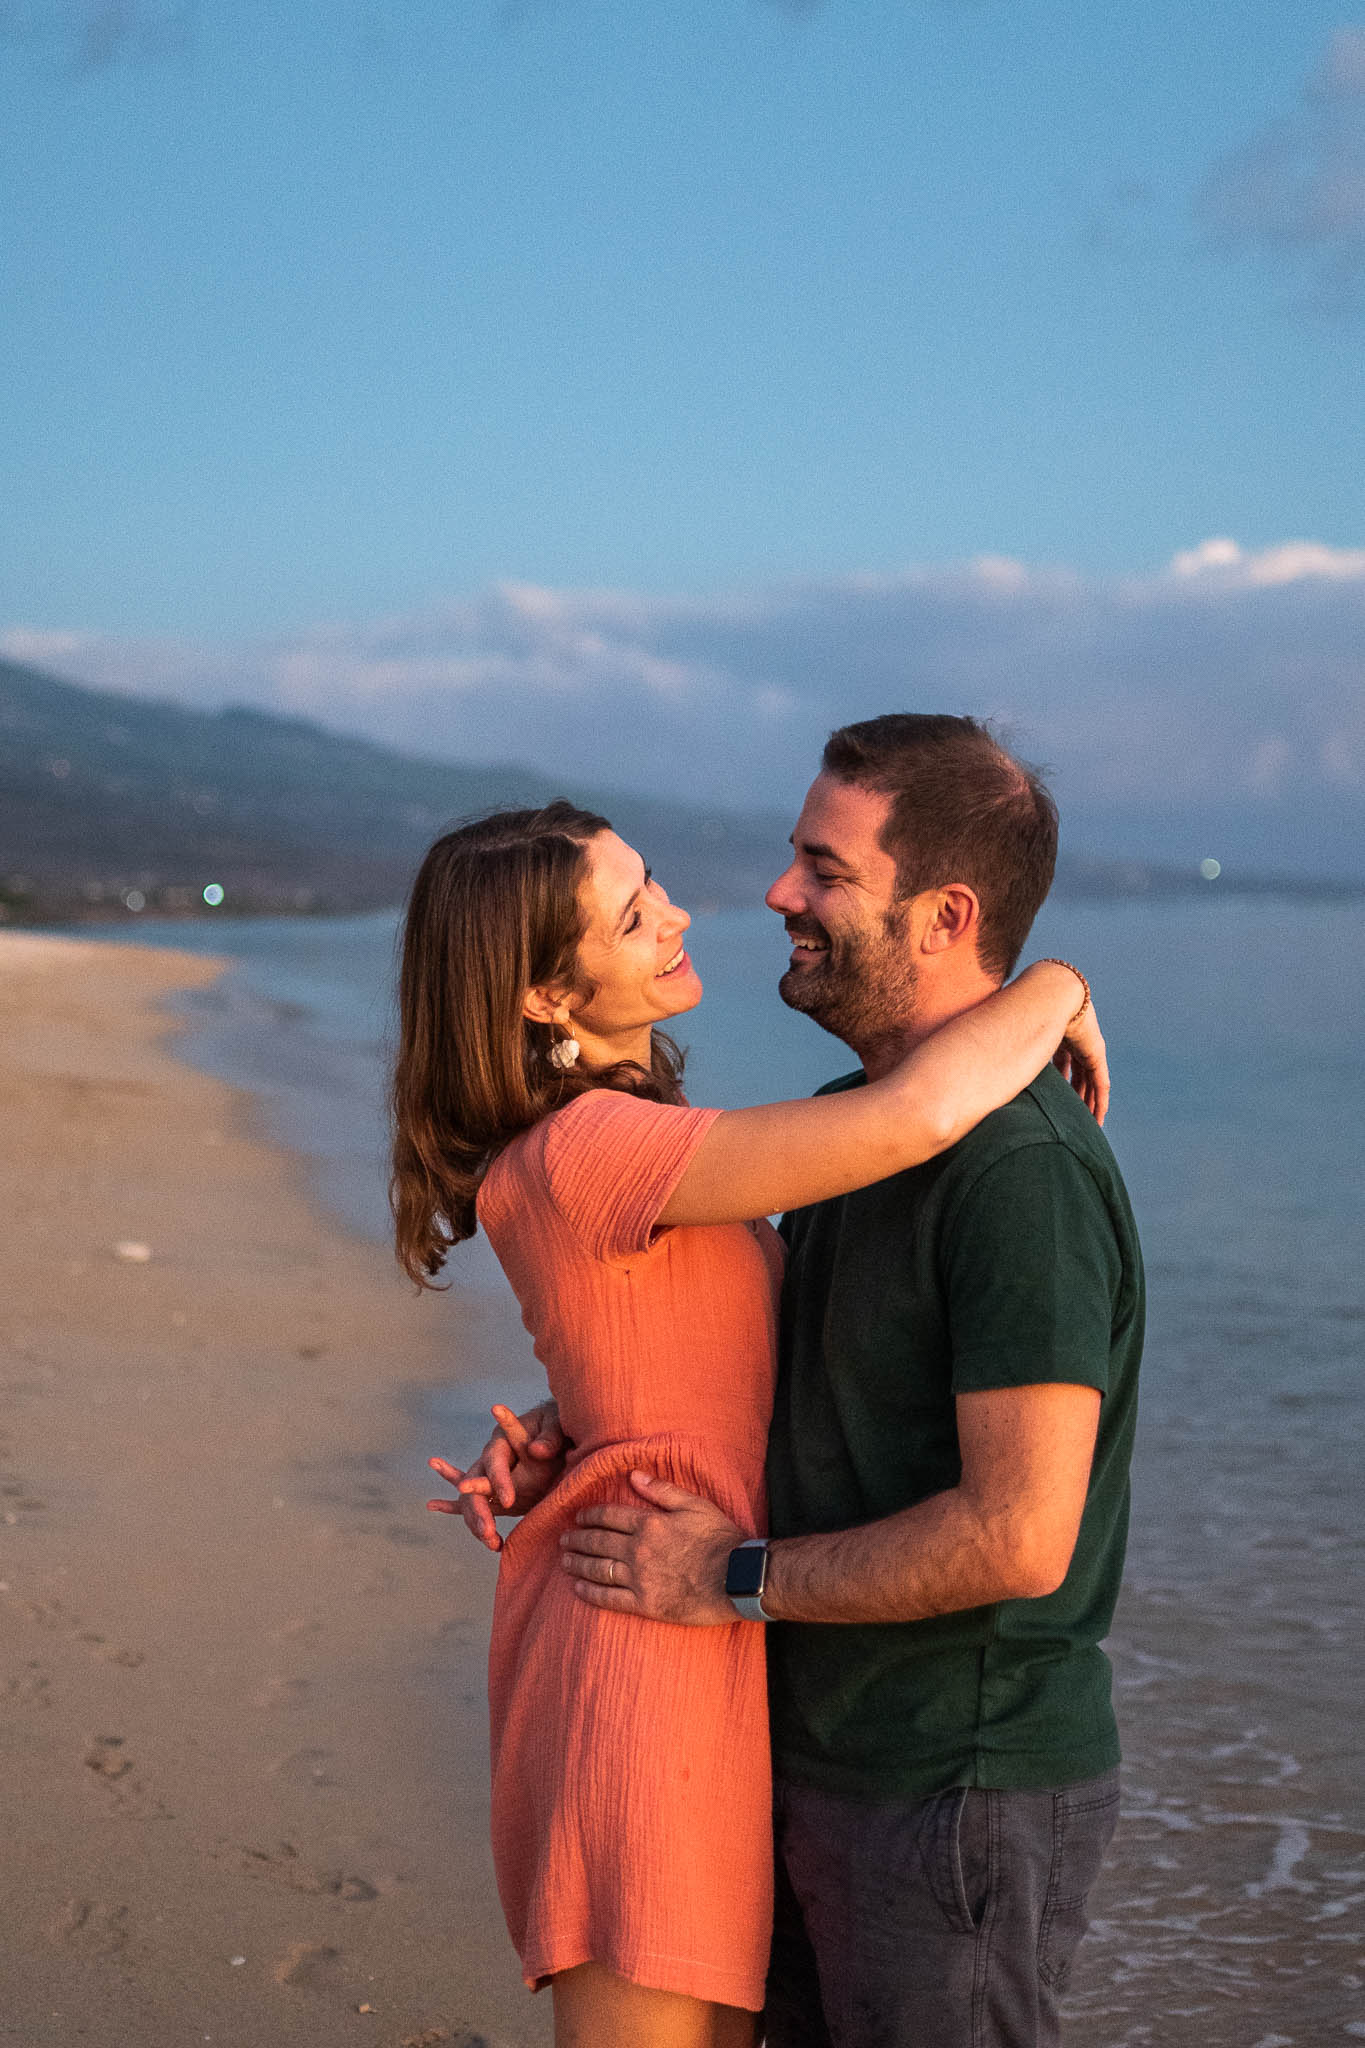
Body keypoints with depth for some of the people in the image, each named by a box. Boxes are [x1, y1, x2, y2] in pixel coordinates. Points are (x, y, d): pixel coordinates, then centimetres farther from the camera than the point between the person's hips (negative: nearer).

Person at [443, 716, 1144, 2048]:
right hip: (826, 1762, 9)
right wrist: (567, 1433, 5)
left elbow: (1018, 1536, -28)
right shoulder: (849, 1118, 9)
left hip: (957, 1799, -9)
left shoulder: (1024, 1171, -23)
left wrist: (736, 1576, -17)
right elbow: (760, 1362, 22)